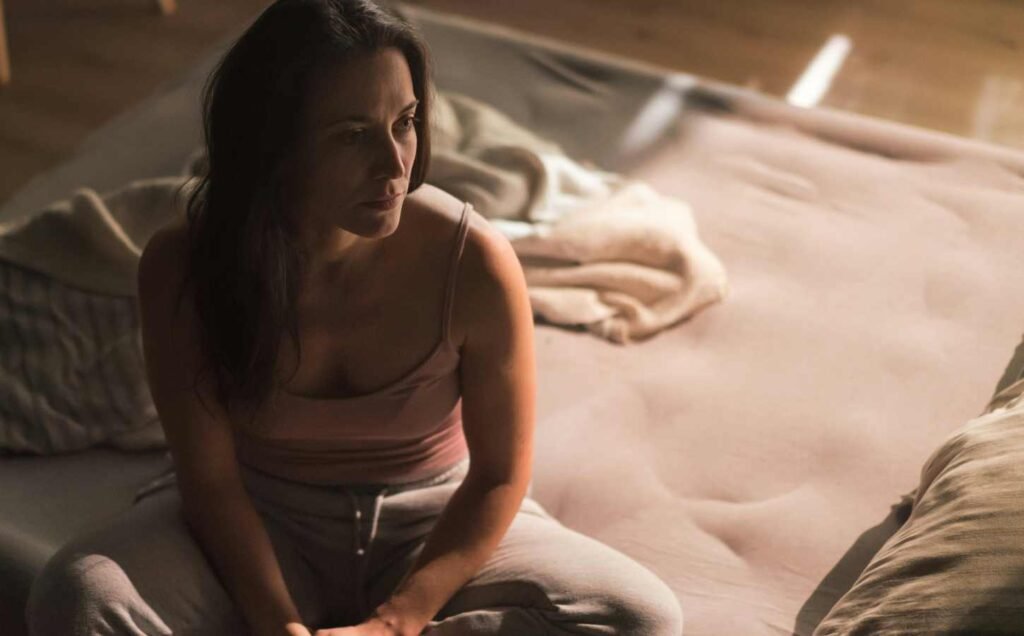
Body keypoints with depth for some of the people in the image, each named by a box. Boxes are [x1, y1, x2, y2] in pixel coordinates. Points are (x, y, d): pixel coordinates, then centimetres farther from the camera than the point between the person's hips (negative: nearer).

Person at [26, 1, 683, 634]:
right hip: (266, 527, 0)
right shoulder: (184, 268, -20)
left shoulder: (474, 262, -23)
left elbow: (501, 474, -12)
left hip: (435, 524, 1)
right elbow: (210, 480, -14)